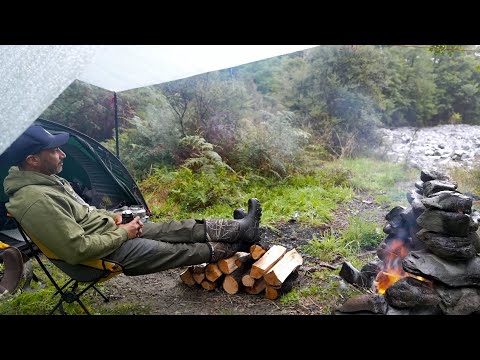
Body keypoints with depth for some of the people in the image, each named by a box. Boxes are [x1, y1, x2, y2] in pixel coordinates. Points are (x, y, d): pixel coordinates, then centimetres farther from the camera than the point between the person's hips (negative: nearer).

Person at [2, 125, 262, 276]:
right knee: (179, 250, 0)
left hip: (112, 229, 9)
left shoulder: (47, 179, 5)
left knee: (178, 229, 5)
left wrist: (112, 218, 4)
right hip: (107, 252, -9)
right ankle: (232, 248, 20)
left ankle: (239, 227, 13)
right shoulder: (36, 200, -28)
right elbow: (78, 250, -29)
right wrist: (123, 233, -18)